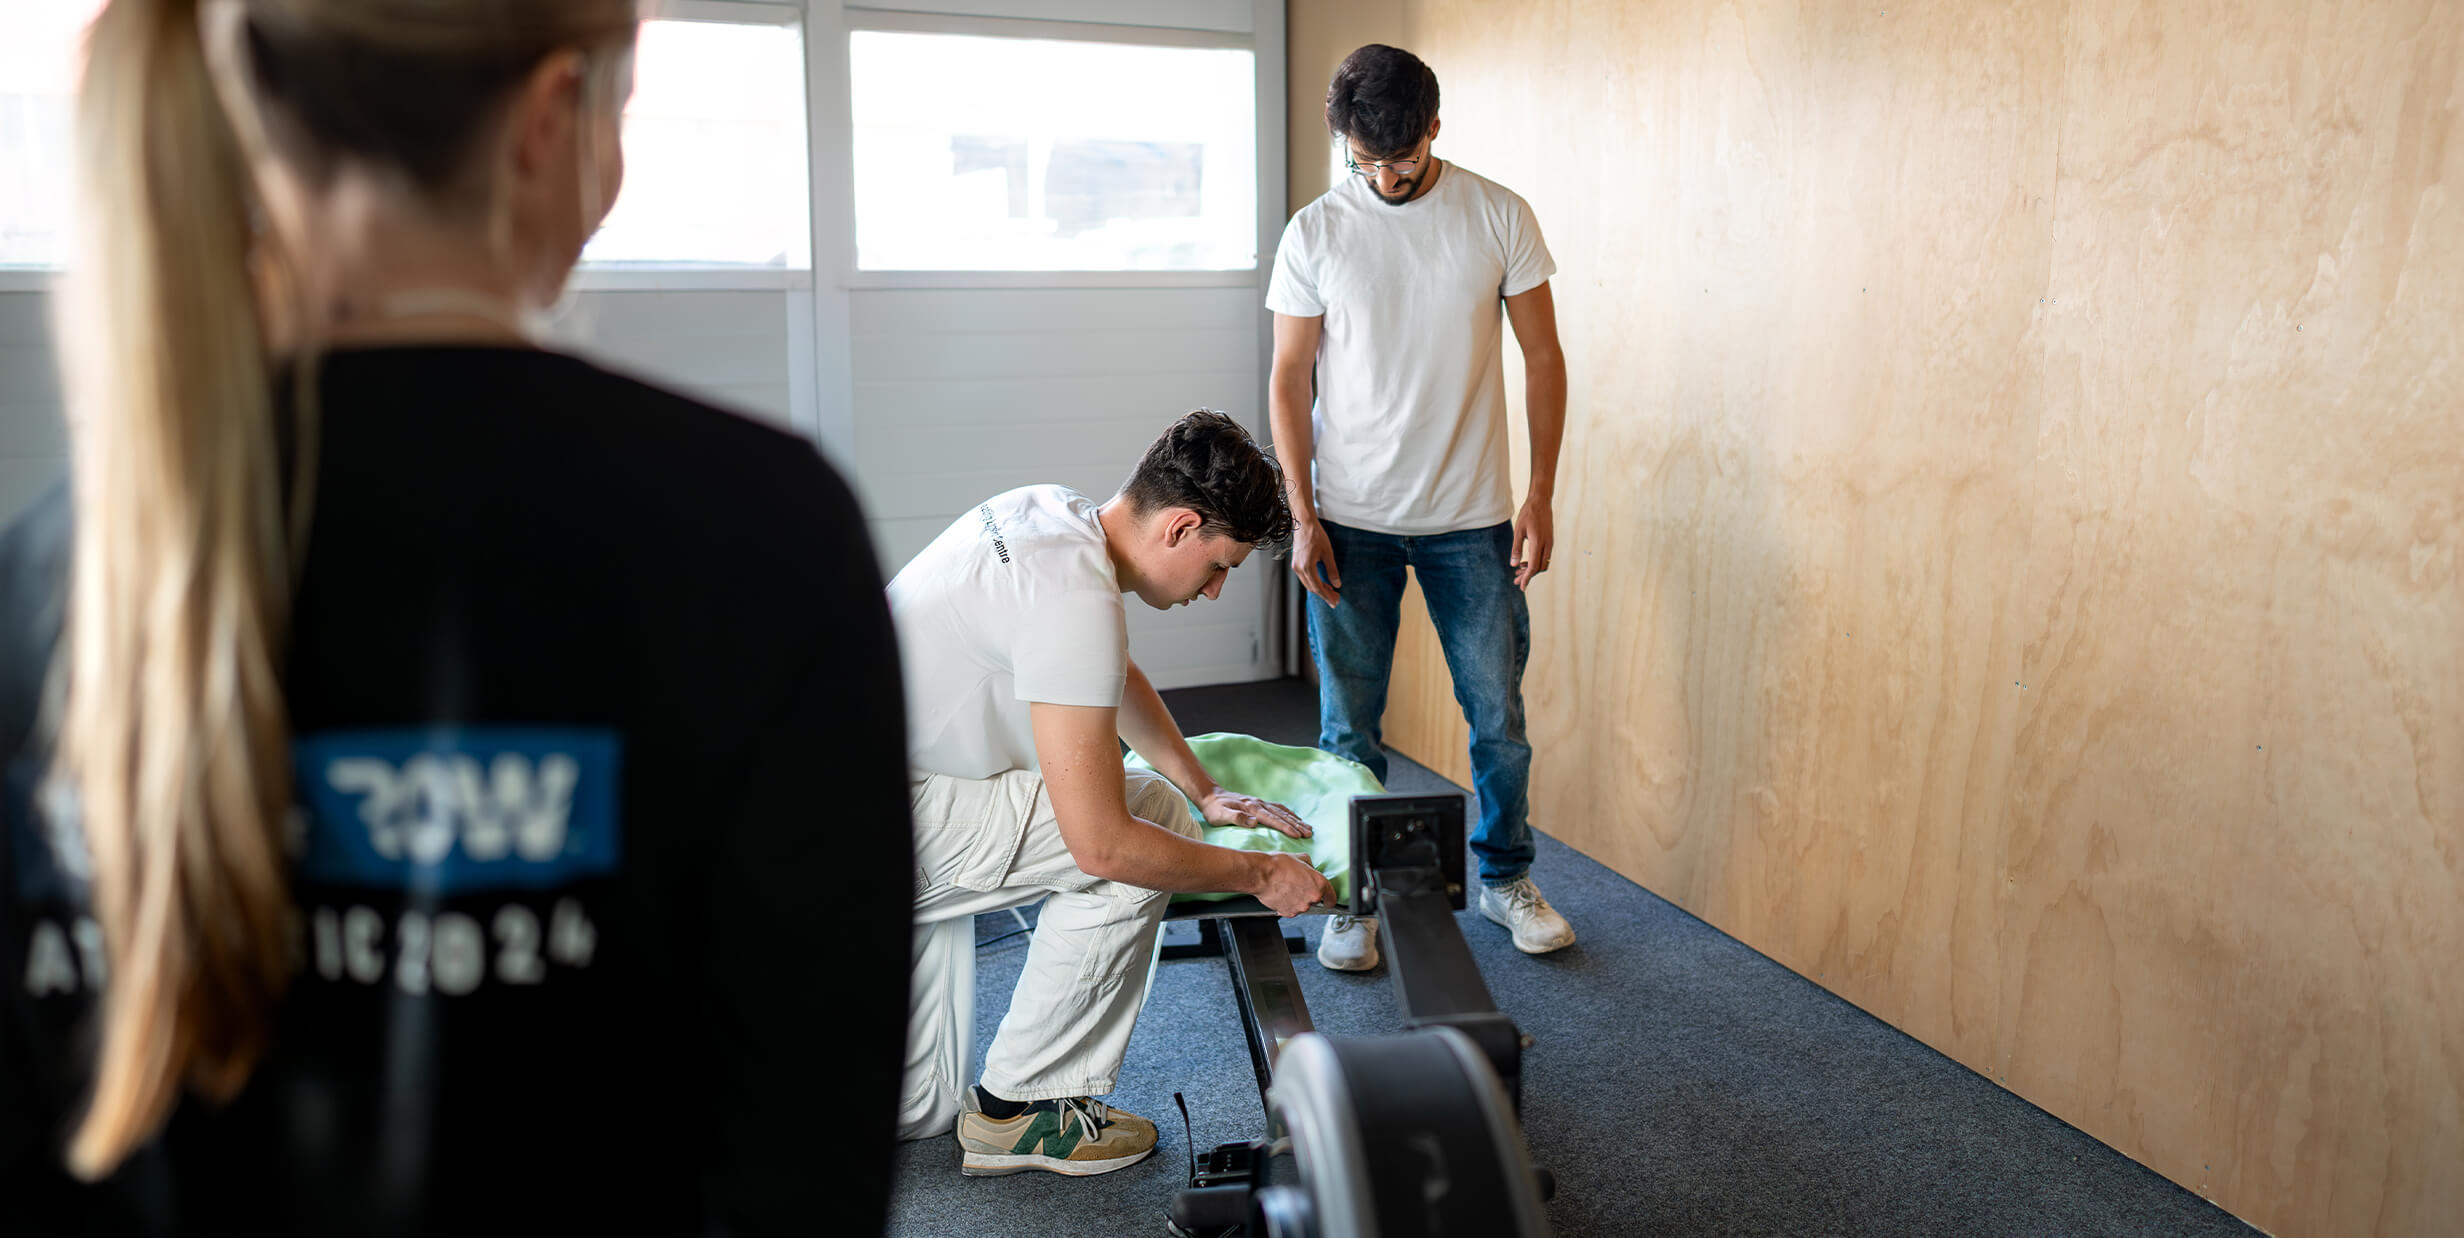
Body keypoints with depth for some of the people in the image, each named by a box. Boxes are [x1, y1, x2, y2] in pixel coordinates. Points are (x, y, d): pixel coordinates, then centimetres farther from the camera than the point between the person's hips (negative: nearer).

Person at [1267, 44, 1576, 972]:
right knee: (1349, 726, 6)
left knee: (1498, 714, 9)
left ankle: (1505, 877, 30)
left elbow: (1543, 359, 3)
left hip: (1472, 520, 0)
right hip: (1351, 522, 0)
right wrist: (1302, 518, -6)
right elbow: (1289, 381, 1)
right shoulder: (1315, 233, -2)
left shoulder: (1498, 217, -2)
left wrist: (1539, 499, -3)